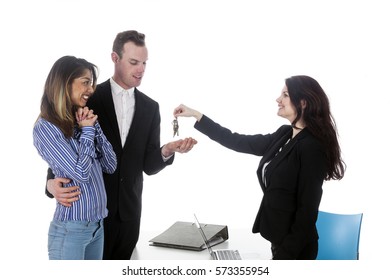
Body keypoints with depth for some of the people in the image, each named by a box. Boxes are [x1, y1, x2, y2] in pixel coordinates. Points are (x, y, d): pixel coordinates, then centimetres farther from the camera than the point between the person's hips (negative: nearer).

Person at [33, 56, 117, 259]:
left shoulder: (81, 121, 8)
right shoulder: (45, 128, -14)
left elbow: (110, 166, 5)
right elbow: (81, 173, -20)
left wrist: (94, 126, -3)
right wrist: (87, 130, -9)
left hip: (98, 224, 7)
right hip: (71, 228, -7)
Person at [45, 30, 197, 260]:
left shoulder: (150, 107, 3)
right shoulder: (89, 97, -5)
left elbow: (149, 166, 1)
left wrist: (167, 151, -20)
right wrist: (53, 182, -24)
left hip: (129, 210, 3)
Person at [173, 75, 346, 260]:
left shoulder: (312, 147, -19)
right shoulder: (284, 135, 5)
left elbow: (307, 209, -20)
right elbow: (239, 143, 9)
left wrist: (285, 254, -18)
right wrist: (196, 115, 8)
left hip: (294, 247, -7)